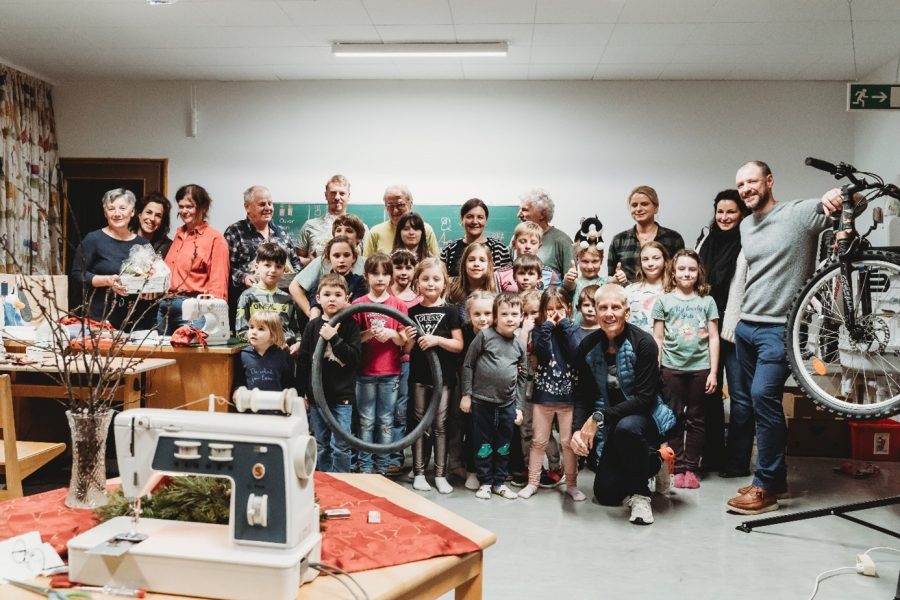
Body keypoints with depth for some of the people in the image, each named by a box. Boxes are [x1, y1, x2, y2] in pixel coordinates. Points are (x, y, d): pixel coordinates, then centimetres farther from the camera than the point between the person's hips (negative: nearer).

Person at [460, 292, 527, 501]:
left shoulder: (519, 346, 6)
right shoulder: (484, 335, -7)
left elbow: (522, 377, 11)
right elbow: (468, 365, -4)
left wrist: (519, 406, 8)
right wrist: (466, 394, -6)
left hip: (508, 403, 4)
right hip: (481, 400, -4)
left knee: (504, 445, 12)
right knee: (483, 444, 6)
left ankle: (499, 482, 27)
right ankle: (485, 482, 21)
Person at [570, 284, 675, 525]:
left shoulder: (643, 343, -20)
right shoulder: (588, 347, -6)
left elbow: (645, 399, -24)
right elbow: (583, 396, -2)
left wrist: (599, 417, -29)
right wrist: (578, 430, -20)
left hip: (645, 417, -5)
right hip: (611, 427, 5)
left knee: (626, 427, -40)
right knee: (606, 495, 2)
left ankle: (639, 494, -14)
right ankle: (653, 462, 29)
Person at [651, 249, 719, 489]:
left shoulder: (707, 301, 4)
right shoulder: (664, 300, 3)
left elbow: (714, 338, 4)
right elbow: (658, 338, 4)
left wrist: (713, 372, -1)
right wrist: (654, 370, -1)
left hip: (700, 368, 1)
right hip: (672, 368, 0)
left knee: (695, 419, 7)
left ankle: (691, 467, 15)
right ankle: (678, 467, 13)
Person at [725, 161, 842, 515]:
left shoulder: (799, 212, -7)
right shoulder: (745, 226, 14)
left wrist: (838, 196, -33)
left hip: (779, 328, -7)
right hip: (745, 327, 7)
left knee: (764, 397, -17)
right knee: (760, 402, 11)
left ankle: (765, 488, -7)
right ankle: (775, 476, 24)